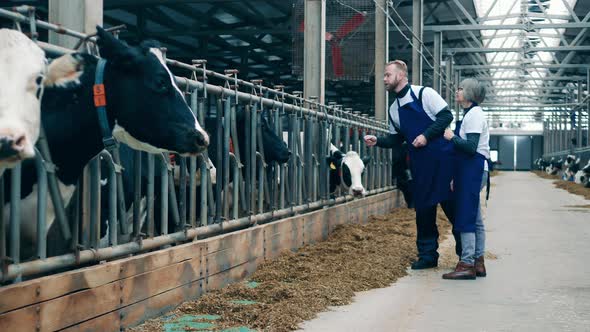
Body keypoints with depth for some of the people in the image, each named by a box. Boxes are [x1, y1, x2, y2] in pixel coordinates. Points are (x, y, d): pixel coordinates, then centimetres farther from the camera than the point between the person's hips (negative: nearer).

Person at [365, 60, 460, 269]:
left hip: (443, 158, -5)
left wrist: (426, 136, -18)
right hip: (420, 164, 6)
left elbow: (446, 116, -11)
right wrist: (378, 141, 0)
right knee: (423, 209, 5)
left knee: (452, 205, 0)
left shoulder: (424, 93, -6)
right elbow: (396, 139, 17)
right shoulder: (394, 109, 13)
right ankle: (427, 254, 15)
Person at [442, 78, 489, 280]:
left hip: (473, 169, -10)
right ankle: (478, 263, 16)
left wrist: (452, 137, -9)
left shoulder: (474, 114, -11)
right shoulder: (471, 114, 19)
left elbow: (471, 147, -21)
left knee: (466, 217, -10)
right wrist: (456, 177, 18)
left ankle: (467, 265, -10)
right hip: (470, 170, 10)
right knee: (474, 218, 11)